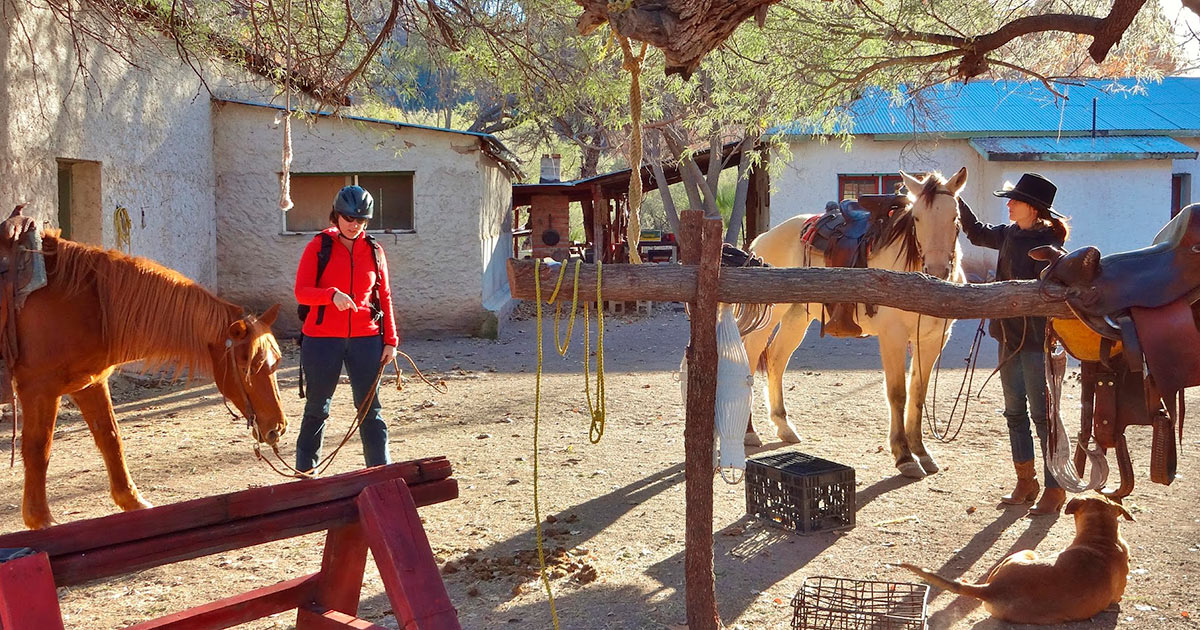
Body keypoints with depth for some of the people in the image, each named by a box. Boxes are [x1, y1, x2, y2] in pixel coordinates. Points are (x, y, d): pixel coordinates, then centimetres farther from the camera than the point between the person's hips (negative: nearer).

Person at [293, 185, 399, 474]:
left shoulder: (374, 251, 7)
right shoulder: (319, 247, -1)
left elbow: (384, 298, 10)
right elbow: (301, 292, -8)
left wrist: (390, 340, 3)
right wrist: (332, 295, -27)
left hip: (365, 339, 2)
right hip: (322, 339, -2)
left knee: (370, 407, 2)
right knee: (317, 407, 9)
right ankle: (305, 470, 22)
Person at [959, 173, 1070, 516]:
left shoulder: (1047, 244, -15)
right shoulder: (1010, 234, 8)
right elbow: (978, 233, 26)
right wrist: (958, 202, 19)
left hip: (1037, 338, -8)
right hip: (1010, 335, 8)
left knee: (1042, 413, -4)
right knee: (1014, 411, 14)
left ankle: (1055, 488, 4)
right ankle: (1025, 481, 25)